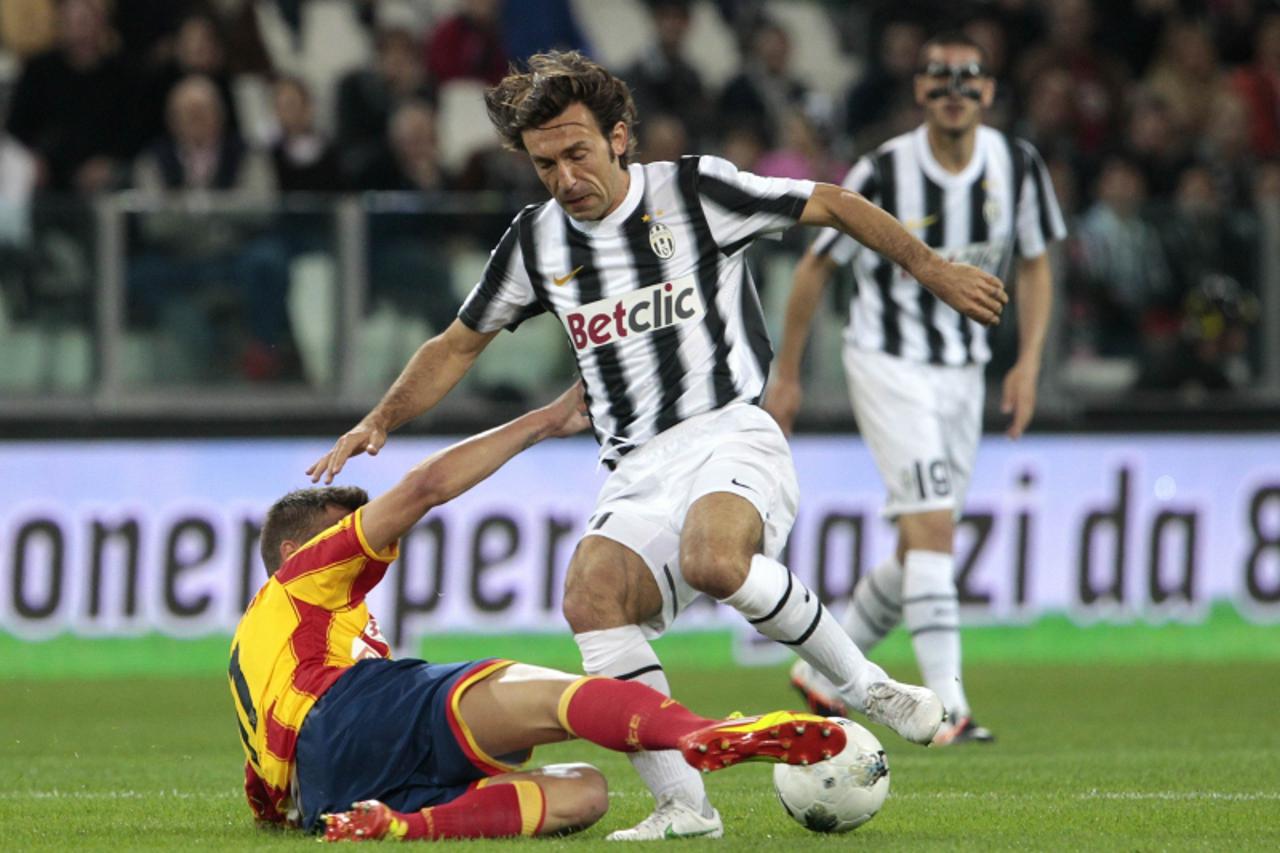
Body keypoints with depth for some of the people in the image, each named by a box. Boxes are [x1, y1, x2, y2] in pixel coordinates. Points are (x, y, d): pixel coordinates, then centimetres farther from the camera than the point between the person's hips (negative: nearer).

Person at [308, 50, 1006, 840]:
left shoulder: (694, 191, -2)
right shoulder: (536, 240, 11)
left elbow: (832, 205, 6)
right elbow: (460, 344, 24)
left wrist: (936, 270, 6)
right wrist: (379, 422, 14)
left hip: (731, 437, -4)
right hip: (637, 472, 4)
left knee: (713, 561, -37)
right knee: (591, 594, -27)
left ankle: (868, 686, -16)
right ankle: (682, 804, -24)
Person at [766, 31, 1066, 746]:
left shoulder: (1019, 166, -3)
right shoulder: (884, 174, -15)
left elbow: (1035, 266, 10)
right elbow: (817, 266, -4)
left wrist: (1029, 363, -3)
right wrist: (787, 377, 0)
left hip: (964, 367, 5)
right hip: (888, 360, -5)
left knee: (921, 549, 9)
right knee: (933, 525, -19)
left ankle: (825, 672, 27)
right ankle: (948, 706, -23)